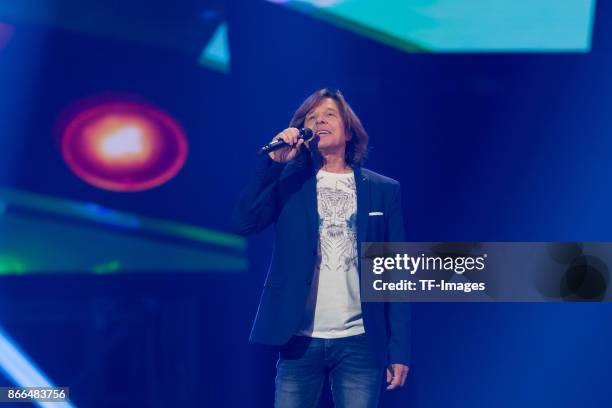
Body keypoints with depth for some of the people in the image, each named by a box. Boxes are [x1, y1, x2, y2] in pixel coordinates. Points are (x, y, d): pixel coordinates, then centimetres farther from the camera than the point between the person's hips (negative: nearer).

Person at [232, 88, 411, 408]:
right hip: (300, 341, 0)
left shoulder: (384, 191, 7)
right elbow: (243, 223, -8)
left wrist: (400, 350, -1)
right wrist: (273, 162, -13)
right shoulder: (289, 180, 8)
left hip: (359, 342, 0)